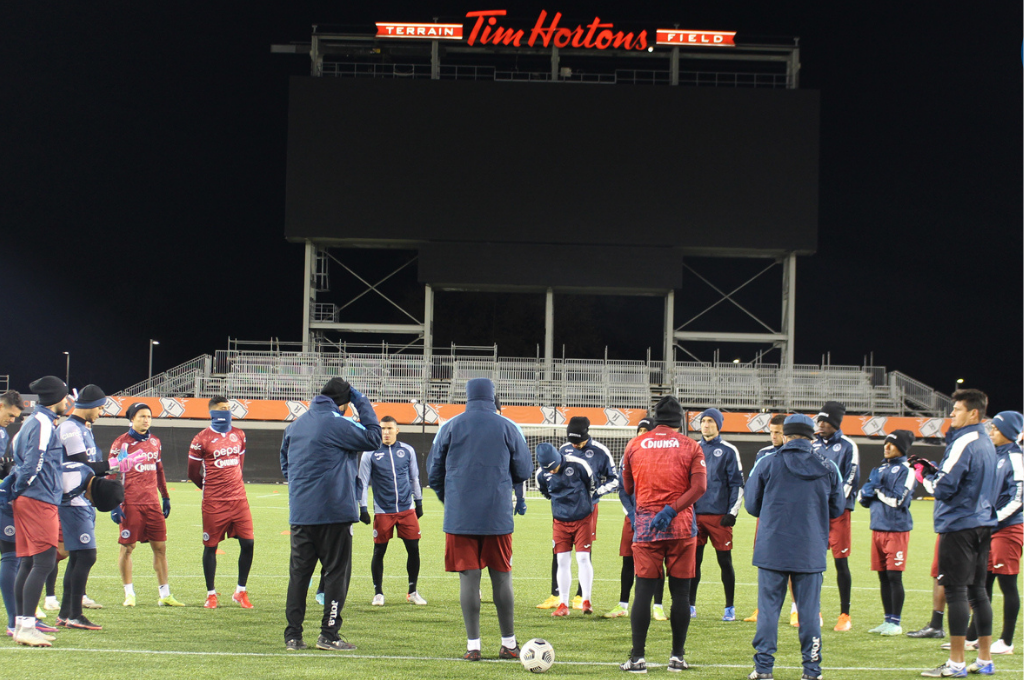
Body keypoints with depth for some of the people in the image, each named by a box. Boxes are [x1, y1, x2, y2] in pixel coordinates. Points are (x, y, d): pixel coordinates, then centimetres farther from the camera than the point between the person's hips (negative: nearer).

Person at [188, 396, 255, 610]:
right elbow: (193, 473, 3)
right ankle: (211, 594, 14)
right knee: (211, 546, 3)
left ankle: (241, 591, 11)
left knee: (248, 543, -2)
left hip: (239, 498, 4)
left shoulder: (239, 435, 10)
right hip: (214, 502, -4)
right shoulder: (201, 440, -6)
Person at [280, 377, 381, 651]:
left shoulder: (294, 426, 13)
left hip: (299, 513, 6)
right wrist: (362, 403, 4)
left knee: (299, 572, 9)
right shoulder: (337, 424, -10)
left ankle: (293, 636, 7)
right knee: (337, 571, 2)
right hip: (334, 511, -6)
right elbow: (373, 438, -2)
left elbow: (285, 465, 21)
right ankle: (329, 634, 0)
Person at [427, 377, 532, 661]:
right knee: (501, 577, 7)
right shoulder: (507, 428, 1)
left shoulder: (450, 427, 2)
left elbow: (433, 471, 9)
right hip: (497, 516, 0)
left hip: (460, 516, 0)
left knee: (469, 578, 1)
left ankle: (473, 645, 0)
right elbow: (523, 470, 8)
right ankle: (509, 643, 12)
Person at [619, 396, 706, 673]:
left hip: (646, 525, 1)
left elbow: (627, 487, 14)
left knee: (643, 591, 1)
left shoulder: (635, 445, 6)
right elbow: (699, 486, -10)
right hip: (681, 526, -1)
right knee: (680, 591, 5)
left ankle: (637, 657, -3)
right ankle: (677, 656, 7)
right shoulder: (690, 446, 2)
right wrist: (671, 510, -14)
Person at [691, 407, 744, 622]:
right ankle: (690, 606, 11)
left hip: (719, 515, -4)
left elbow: (737, 484, -1)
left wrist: (732, 513, -8)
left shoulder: (728, 451, 0)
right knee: (693, 560, 4)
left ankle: (729, 608, 6)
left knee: (725, 561, 0)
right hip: (696, 514, 4)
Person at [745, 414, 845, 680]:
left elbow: (752, 505, 4)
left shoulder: (767, 463, -3)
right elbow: (837, 508, 11)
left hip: (772, 550, -1)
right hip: (811, 551, 1)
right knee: (809, 610, 6)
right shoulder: (828, 468, 2)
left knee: (768, 608, 4)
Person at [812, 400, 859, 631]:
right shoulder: (814, 446, 13)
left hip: (837, 510, -5)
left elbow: (851, 479, -7)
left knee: (841, 562, -2)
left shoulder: (847, 447, -3)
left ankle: (845, 615, 3)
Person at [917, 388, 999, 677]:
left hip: (959, 525, -9)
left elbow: (943, 488, -18)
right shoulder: (987, 444, 13)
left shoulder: (964, 444, -15)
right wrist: (933, 470, 13)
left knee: (956, 591, -5)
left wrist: (924, 473, 0)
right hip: (983, 524, 9)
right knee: (976, 590, 13)